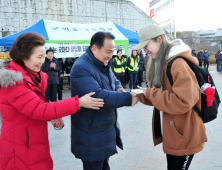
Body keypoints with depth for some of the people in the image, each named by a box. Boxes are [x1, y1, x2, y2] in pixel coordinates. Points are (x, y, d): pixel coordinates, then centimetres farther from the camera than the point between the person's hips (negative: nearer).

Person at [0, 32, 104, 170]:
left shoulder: (34, 75, 5)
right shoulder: (13, 81, -23)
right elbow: (40, 110, -29)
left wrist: (54, 115, -9)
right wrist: (78, 102, -28)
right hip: (21, 148, -8)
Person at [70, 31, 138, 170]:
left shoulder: (103, 64, 7)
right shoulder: (82, 68, -24)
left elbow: (115, 82, 18)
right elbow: (97, 96, -35)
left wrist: (119, 90, -6)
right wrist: (127, 98, -31)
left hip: (106, 130, 9)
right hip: (92, 136, -9)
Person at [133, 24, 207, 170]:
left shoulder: (178, 64, -22)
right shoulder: (161, 63, 8)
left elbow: (184, 102, -29)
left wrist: (152, 94, -21)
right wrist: (141, 96, -3)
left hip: (185, 136, -9)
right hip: (170, 133, 9)